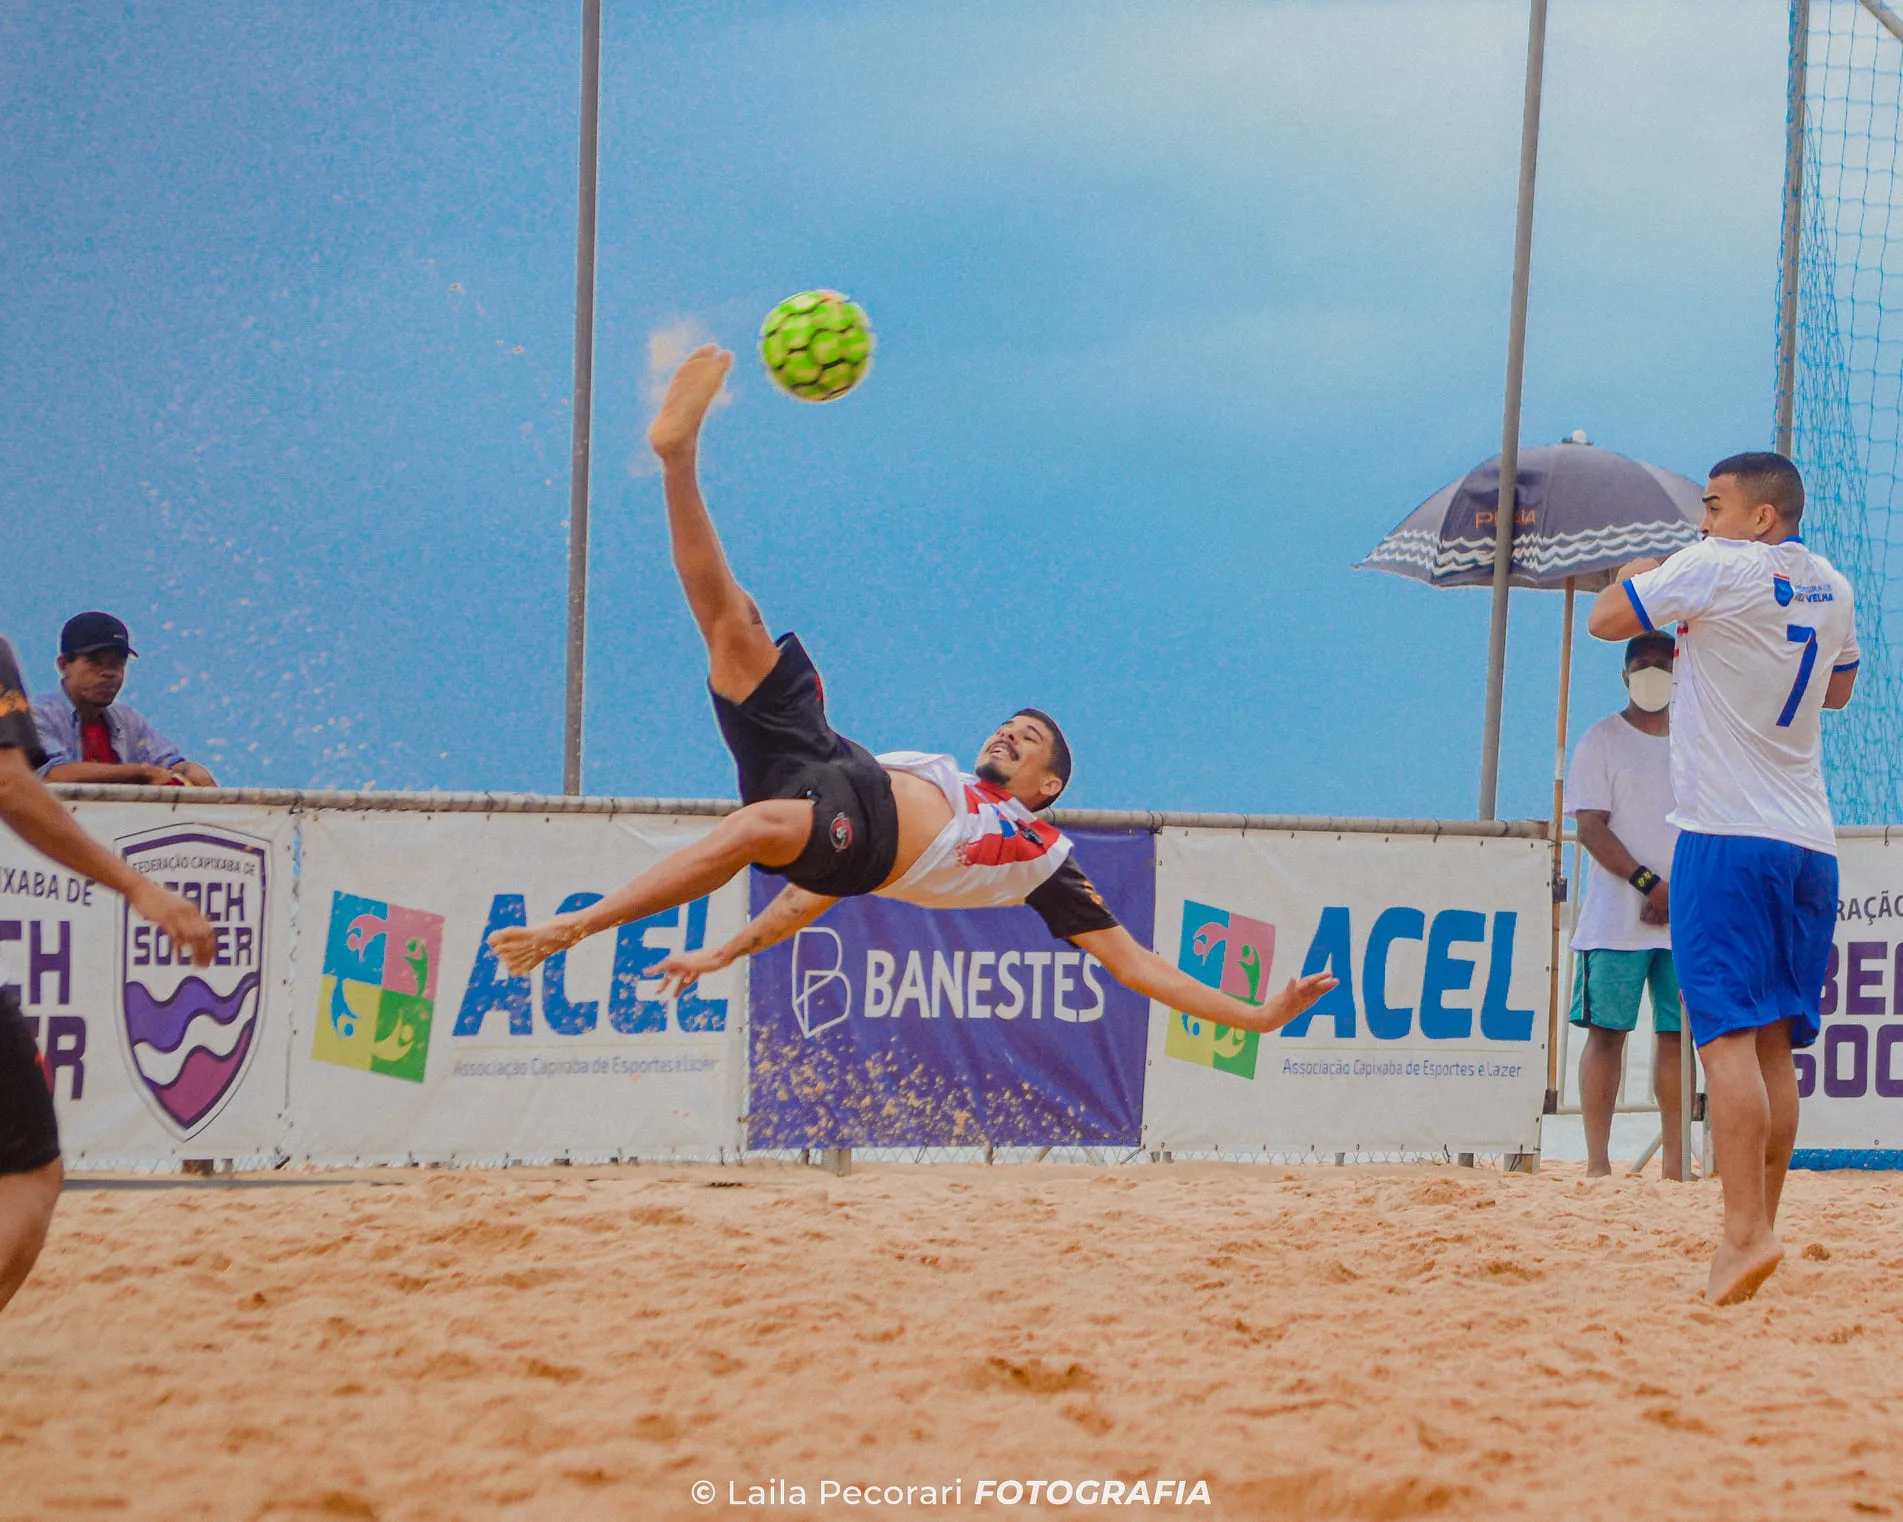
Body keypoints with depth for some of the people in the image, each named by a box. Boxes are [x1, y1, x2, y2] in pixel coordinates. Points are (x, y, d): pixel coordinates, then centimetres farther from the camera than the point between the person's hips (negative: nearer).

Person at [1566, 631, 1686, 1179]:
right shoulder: (1602, 739, 2)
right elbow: (1591, 828, -6)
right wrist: (1650, 883, -15)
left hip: (1685, 920, 4)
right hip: (1617, 921, -4)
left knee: (1675, 1032, 3)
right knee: (1607, 1030, -5)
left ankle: (1675, 1161, 5)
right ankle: (1598, 1162, -5)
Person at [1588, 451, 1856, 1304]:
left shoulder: (1717, 569, -9)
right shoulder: (1831, 588, 13)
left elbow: (1607, 619, -2)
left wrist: (1635, 576, 18)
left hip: (1728, 835, -7)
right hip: (1810, 841, 7)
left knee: (1728, 1031, -12)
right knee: (1775, 1046, 10)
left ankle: (1745, 1230, -22)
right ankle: (1760, 1227, 12)